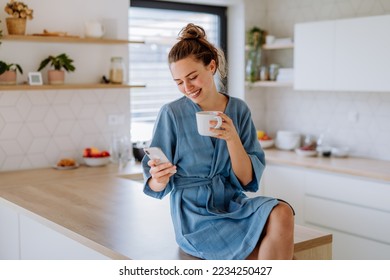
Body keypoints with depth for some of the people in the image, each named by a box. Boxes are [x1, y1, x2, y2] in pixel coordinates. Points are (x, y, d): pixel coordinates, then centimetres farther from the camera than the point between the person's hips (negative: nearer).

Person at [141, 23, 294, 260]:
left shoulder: (239, 110, 2)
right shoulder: (172, 114, -6)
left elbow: (247, 179, -3)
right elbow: (155, 186, -3)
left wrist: (232, 139, -19)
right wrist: (160, 179, -27)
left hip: (234, 206, 4)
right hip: (195, 216, -4)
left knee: (282, 212, -28)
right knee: (273, 251, -27)